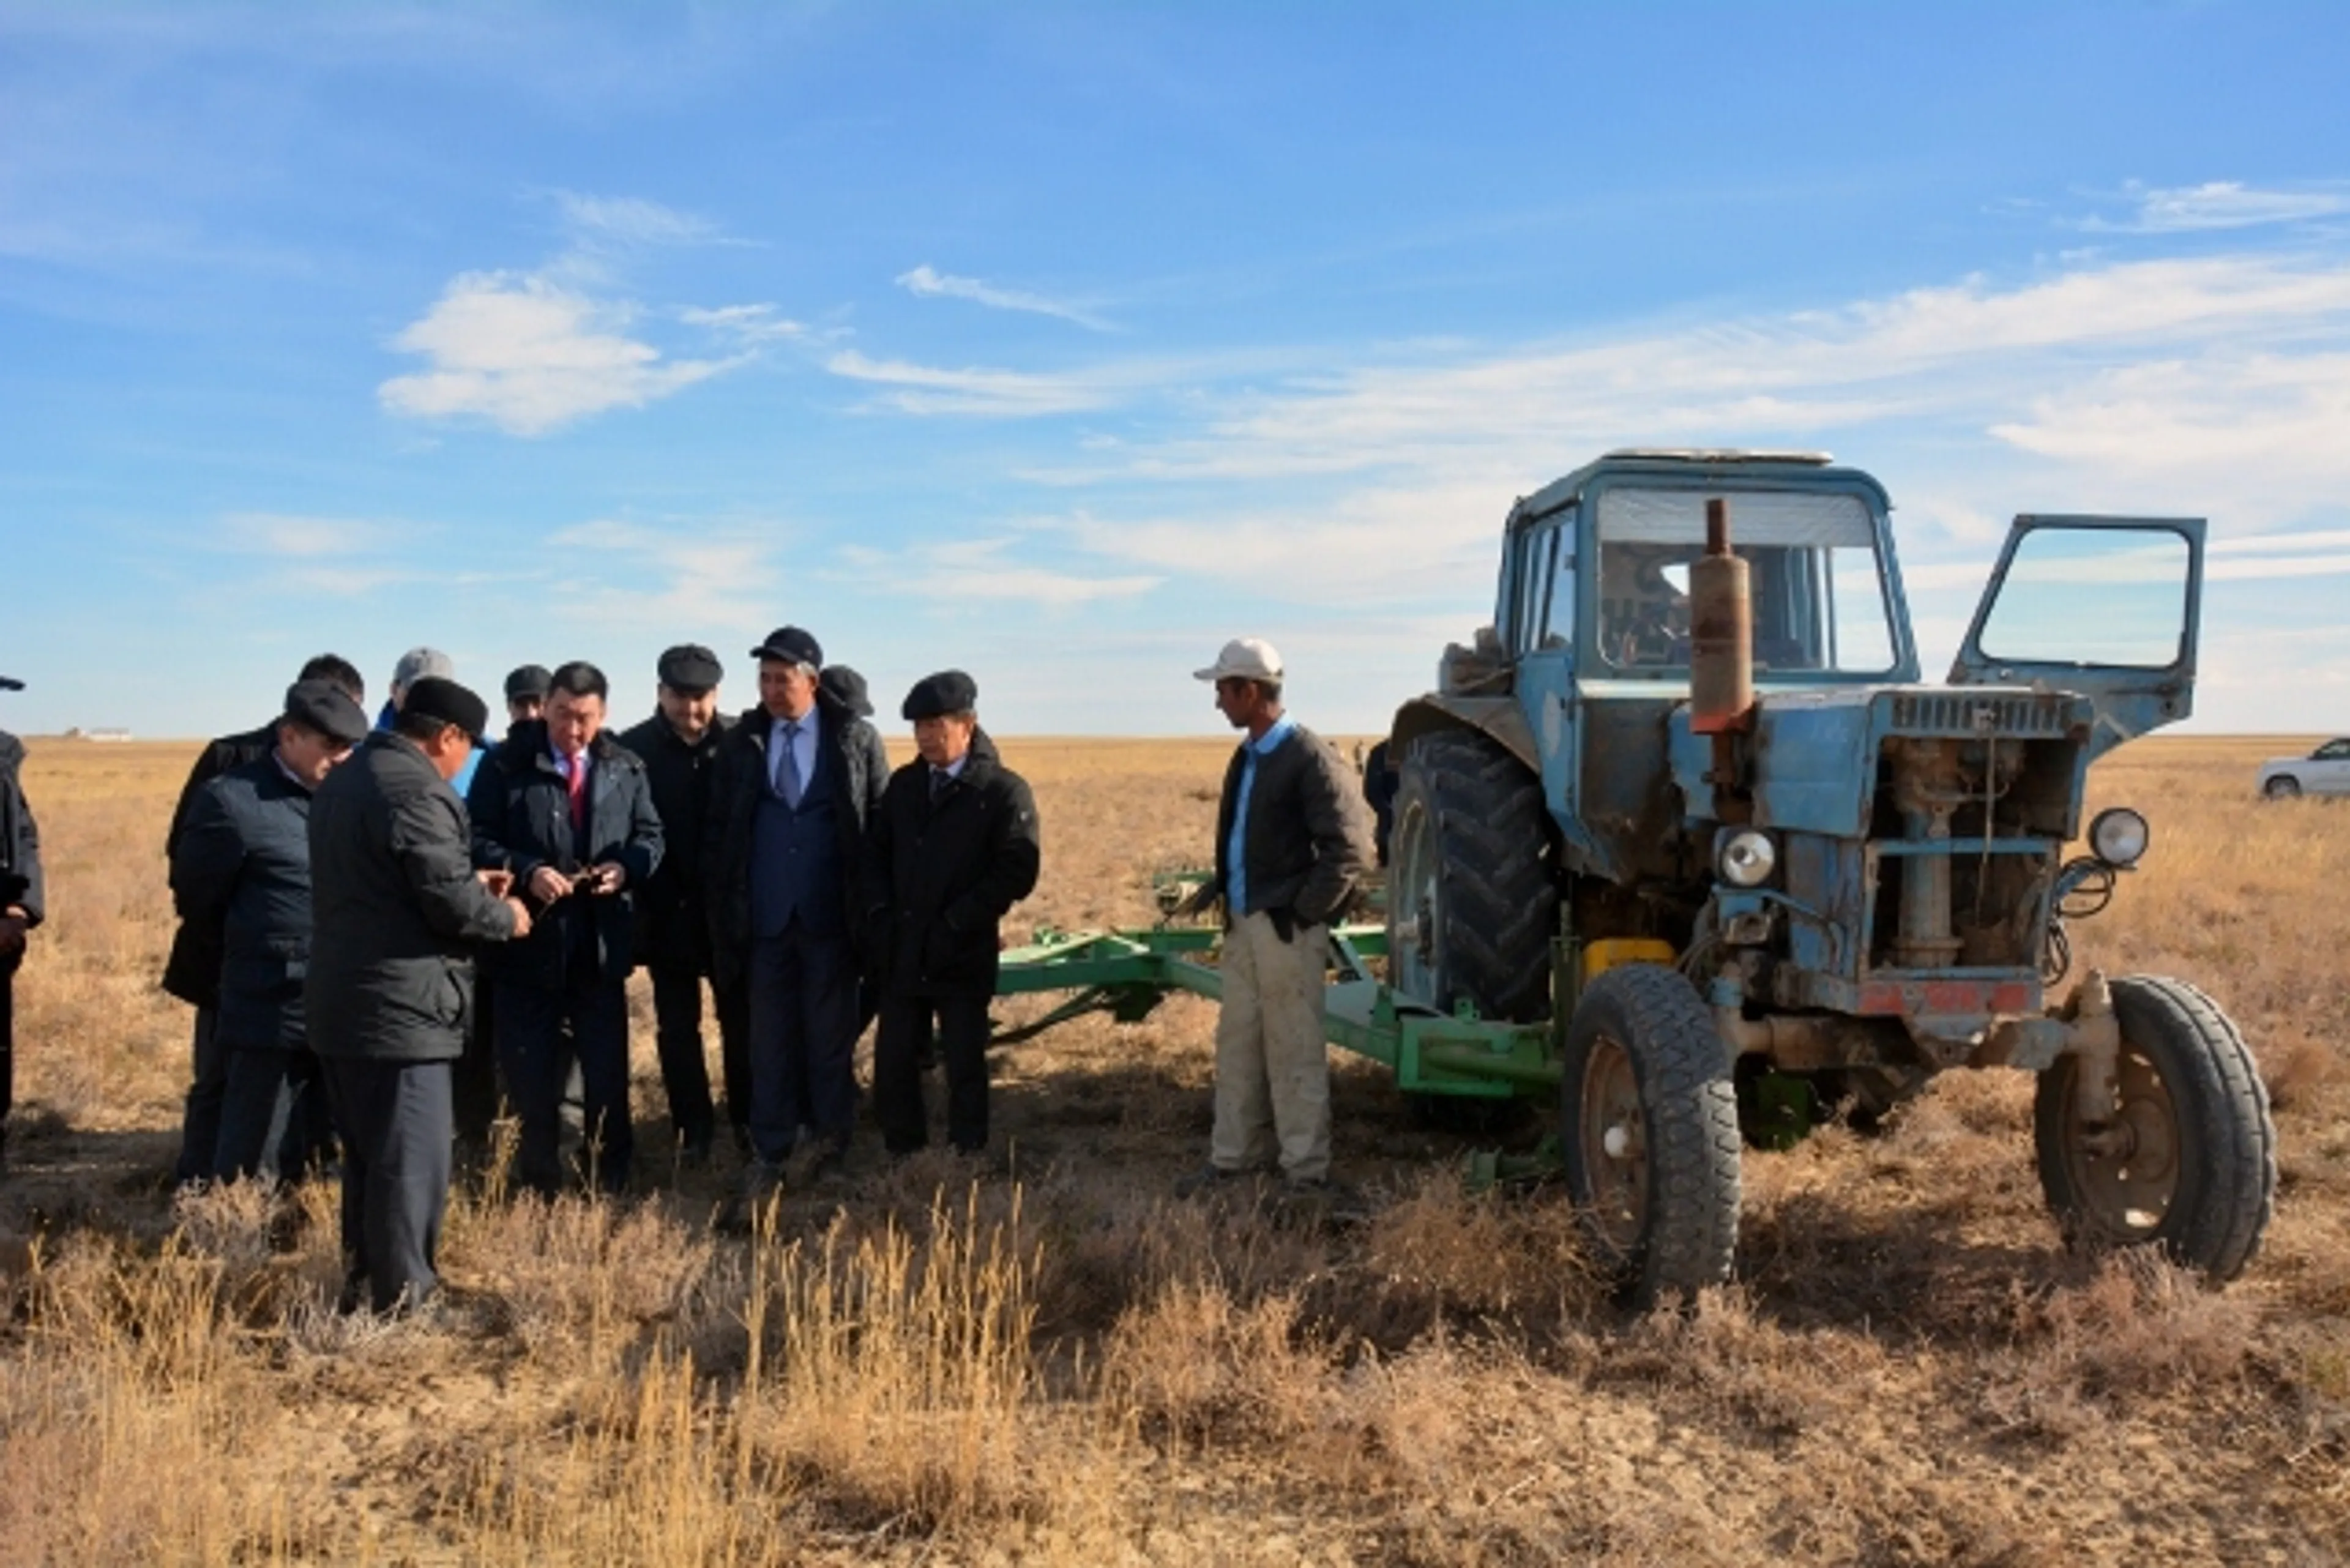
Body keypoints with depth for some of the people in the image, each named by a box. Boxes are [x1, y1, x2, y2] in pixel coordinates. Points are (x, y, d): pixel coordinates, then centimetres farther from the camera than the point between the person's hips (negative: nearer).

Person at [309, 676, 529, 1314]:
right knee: (410, 1161, -2)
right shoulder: (416, 790, -18)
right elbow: (451, 903, -21)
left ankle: (362, 1285, 28)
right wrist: (505, 915, -1)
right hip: (398, 1007, -10)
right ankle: (401, 1302, 4)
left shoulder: (344, 778, 14)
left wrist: (471, 887, 20)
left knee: (366, 1155, 19)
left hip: (340, 999, 10)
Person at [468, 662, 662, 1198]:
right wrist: (526, 872, -21)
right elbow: (477, 840, -6)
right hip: (528, 944, -2)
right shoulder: (506, 763, -4)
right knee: (531, 1080, 8)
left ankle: (612, 1187, 27)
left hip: (601, 947, 2)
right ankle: (539, 1190, 23)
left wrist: (626, 867, -12)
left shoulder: (625, 768, 4)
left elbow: (651, 835, 9)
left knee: (608, 1074, 11)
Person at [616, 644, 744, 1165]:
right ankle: (694, 1130, 20)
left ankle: (748, 1120, 25)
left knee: (741, 1022, 11)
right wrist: (644, 897, -13)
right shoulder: (635, 748, -6)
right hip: (669, 912, 0)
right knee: (677, 1027, 9)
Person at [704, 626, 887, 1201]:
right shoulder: (741, 743, 4)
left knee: (830, 1030, 9)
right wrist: (723, 909, 1)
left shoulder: (856, 739, -1)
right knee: (770, 1036, 5)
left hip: (831, 915, -1)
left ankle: (829, 1137, 23)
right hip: (765, 915, 2)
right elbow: (718, 831, 6)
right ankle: (770, 1151, 11)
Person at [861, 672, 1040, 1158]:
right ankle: (901, 1157, 21)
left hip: (962, 955, -5)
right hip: (900, 952, 5)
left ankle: (967, 1160, 17)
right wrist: (880, 917, -1)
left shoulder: (1004, 790, -8)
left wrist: (955, 924, -16)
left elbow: (1017, 872, -13)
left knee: (965, 1066, 5)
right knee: (894, 1062, 8)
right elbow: (877, 854, 15)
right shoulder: (903, 784, 9)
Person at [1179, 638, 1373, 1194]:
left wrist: (1305, 911, -15)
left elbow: (1350, 849, -16)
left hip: (1287, 928, -9)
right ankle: (1234, 1158, 25)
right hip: (1243, 923, 9)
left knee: (1293, 1051, -1)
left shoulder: (1310, 758, -15)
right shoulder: (1247, 756, 12)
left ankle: (1305, 1170, 9)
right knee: (1237, 1045, 14)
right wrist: (1219, 885, 10)